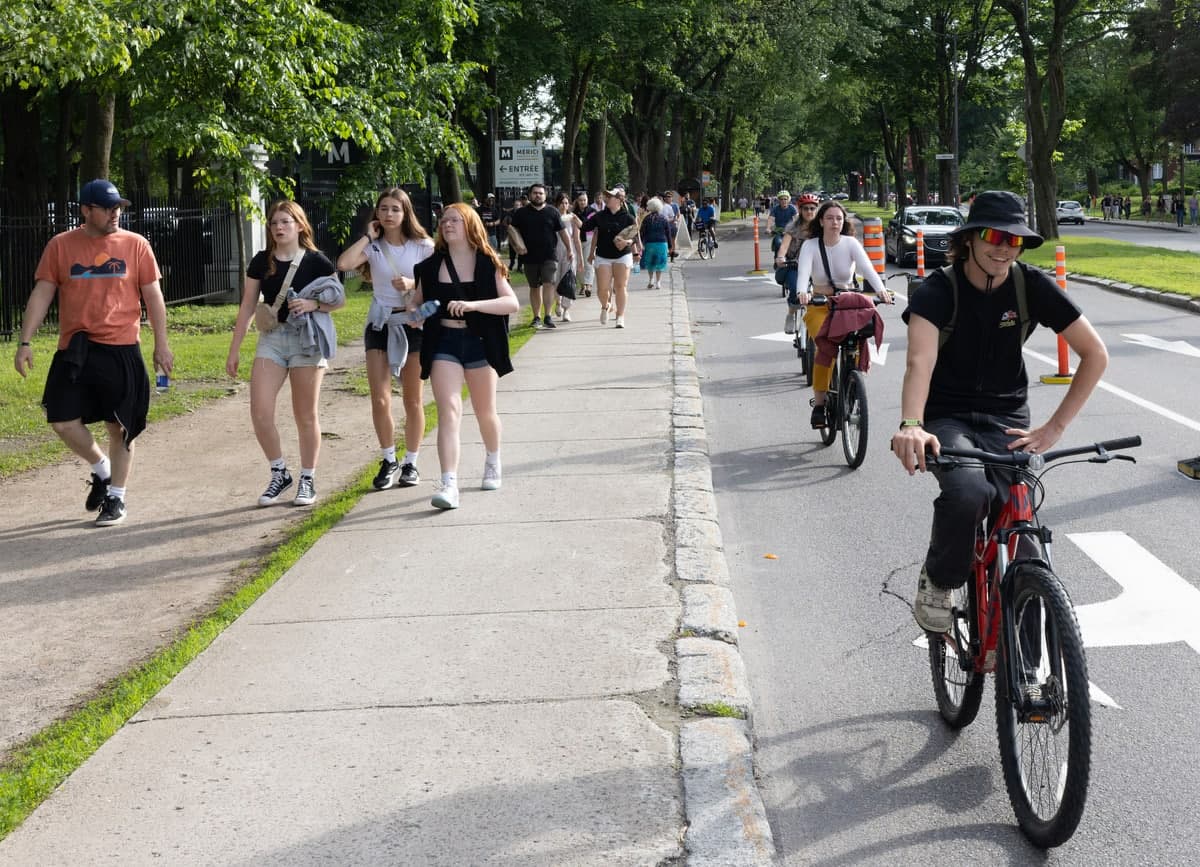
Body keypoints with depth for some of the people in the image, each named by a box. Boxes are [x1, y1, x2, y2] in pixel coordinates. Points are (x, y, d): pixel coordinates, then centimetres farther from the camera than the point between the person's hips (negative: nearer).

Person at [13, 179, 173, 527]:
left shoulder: (135, 244, 2)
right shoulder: (60, 246, 3)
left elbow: (153, 296, 4)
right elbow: (41, 294, 3)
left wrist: (161, 344, 1)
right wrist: (25, 342, -3)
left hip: (121, 350, -1)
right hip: (74, 351, 1)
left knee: (119, 427, 4)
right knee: (63, 422, -2)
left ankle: (116, 497, 19)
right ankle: (102, 469, 25)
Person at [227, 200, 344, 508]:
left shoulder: (316, 261, -3)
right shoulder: (261, 262, 5)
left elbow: (339, 299, 3)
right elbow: (247, 307, 9)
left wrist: (313, 304, -18)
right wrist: (234, 350, 8)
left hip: (307, 338, -3)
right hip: (271, 338, 3)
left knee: (306, 415, 4)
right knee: (260, 412, -7)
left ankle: (307, 480, 18)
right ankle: (279, 474, 12)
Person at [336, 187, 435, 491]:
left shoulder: (422, 246, -2)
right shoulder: (373, 247, 1)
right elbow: (344, 264, -17)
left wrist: (413, 284, -21)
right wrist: (368, 236, -9)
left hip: (413, 323, -1)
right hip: (380, 324, 1)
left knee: (413, 401, 6)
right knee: (380, 400, -4)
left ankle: (410, 463, 18)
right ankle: (388, 461, 11)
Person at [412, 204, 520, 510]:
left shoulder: (487, 264, -2)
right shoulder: (431, 266, 3)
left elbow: (512, 303, -11)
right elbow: (419, 304, 15)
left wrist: (473, 305, -25)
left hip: (479, 343, 0)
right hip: (443, 342, 0)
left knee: (485, 412, 15)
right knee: (449, 411, -15)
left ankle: (492, 462, 44)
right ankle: (449, 485, -22)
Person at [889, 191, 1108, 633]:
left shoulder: (1033, 286, -5)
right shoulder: (939, 290, -12)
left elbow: (1095, 354, -2)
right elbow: (921, 360, -30)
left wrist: (1054, 427, -10)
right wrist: (911, 425, -49)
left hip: (1007, 423, 3)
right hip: (948, 418, -3)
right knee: (967, 492, -35)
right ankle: (938, 582, -5)